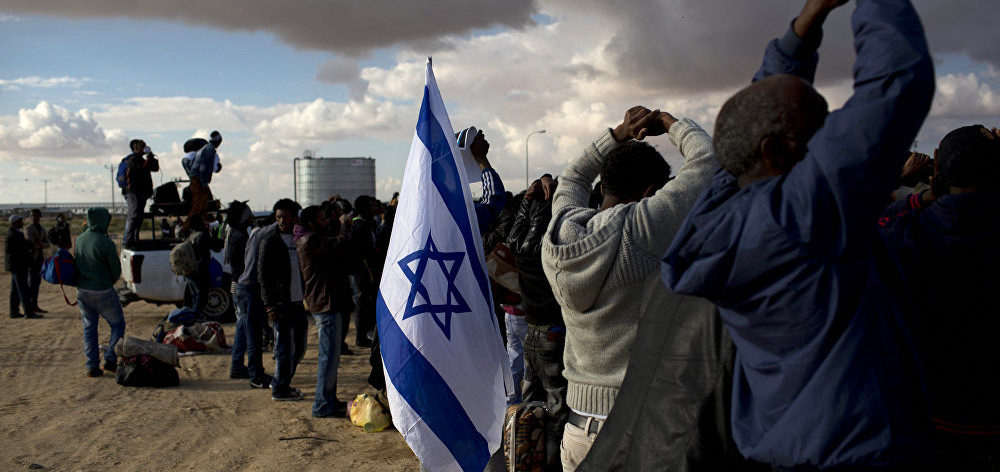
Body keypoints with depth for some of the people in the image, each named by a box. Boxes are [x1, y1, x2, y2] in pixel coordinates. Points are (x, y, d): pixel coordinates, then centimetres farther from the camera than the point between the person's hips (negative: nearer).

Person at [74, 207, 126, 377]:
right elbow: (116, 270, -9)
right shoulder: (106, 244, -19)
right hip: (102, 292, -6)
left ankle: (92, 366, 13)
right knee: (118, 324, 11)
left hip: (82, 291, 6)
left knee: (89, 327, 14)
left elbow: (78, 264, 12)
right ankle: (110, 359, 4)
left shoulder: (79, 240, 1)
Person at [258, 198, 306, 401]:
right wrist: (270, 306, -14)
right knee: (284, 348, -2)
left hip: (298, 302, 7)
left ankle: (281, 383, 26)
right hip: (281, 304, -6)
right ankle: (279, 388, 10)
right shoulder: (269, 241, -4)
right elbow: (263, 275, -7)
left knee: (298, 348, 12)